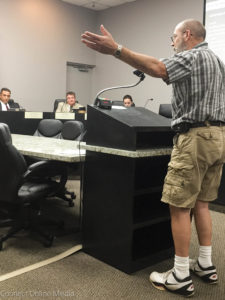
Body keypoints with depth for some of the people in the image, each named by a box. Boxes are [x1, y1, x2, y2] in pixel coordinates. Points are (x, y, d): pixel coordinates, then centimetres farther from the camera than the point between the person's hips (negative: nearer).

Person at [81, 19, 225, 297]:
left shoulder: (191, 56, -8)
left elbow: (158, 69, -28)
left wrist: (116, 50, -34)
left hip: (195, 137, -10)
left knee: (179, 206, -4)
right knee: (200, 204, 15)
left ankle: (181, 277, 3)